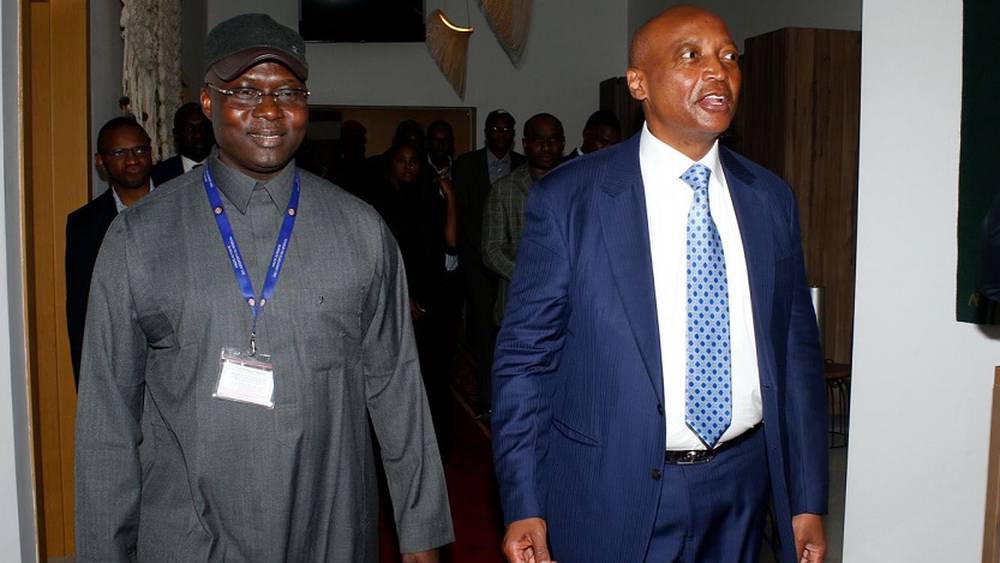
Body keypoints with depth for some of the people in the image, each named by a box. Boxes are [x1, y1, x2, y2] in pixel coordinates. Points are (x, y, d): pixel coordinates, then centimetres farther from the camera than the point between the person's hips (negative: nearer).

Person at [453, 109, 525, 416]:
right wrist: (485, 247, -6)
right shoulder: (467, 163, 7)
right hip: (478, 255, -1)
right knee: (484, 323, -6)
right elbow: (461, 211, 1)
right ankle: (487, 399, -1)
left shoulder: (523, 166, 9)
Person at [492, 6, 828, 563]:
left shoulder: (771, 198, 2)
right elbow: (525, 358, -7)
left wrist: (808, 500, 6)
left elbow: (797, 352, 6)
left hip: (742, 486, 4)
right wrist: (523, 507, -9)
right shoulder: (567, 199, -10)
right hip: (613, 495, -3)